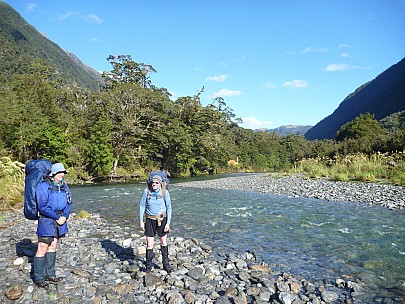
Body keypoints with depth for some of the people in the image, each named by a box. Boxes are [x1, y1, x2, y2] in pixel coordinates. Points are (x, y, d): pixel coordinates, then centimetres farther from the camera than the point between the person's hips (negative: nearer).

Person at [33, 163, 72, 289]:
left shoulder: (64, 186, 7)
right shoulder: (43, 186, -13)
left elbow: (69, 203, 9)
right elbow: (43, 207, -17)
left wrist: (64, 217, -6)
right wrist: (57, 217, -16)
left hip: (60, 220, 6)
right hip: (46, 221, -6)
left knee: (53, 247, 15)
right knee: (43, 249, -1)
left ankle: (50, 275, 26)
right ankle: (39, 278, 12)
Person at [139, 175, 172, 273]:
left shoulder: (165, 192, -11)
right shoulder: (146, 191, -10)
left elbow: (169, 208, -5)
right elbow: (142, 206, -1)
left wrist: (168, 223, -8)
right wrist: (141, 221, -3)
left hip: (162, 219, 0)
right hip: (150, 220, 0)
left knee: (164, 242, 14)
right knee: (149, 245, 2)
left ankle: (166, 264, 31)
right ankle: (149, 266, 20)